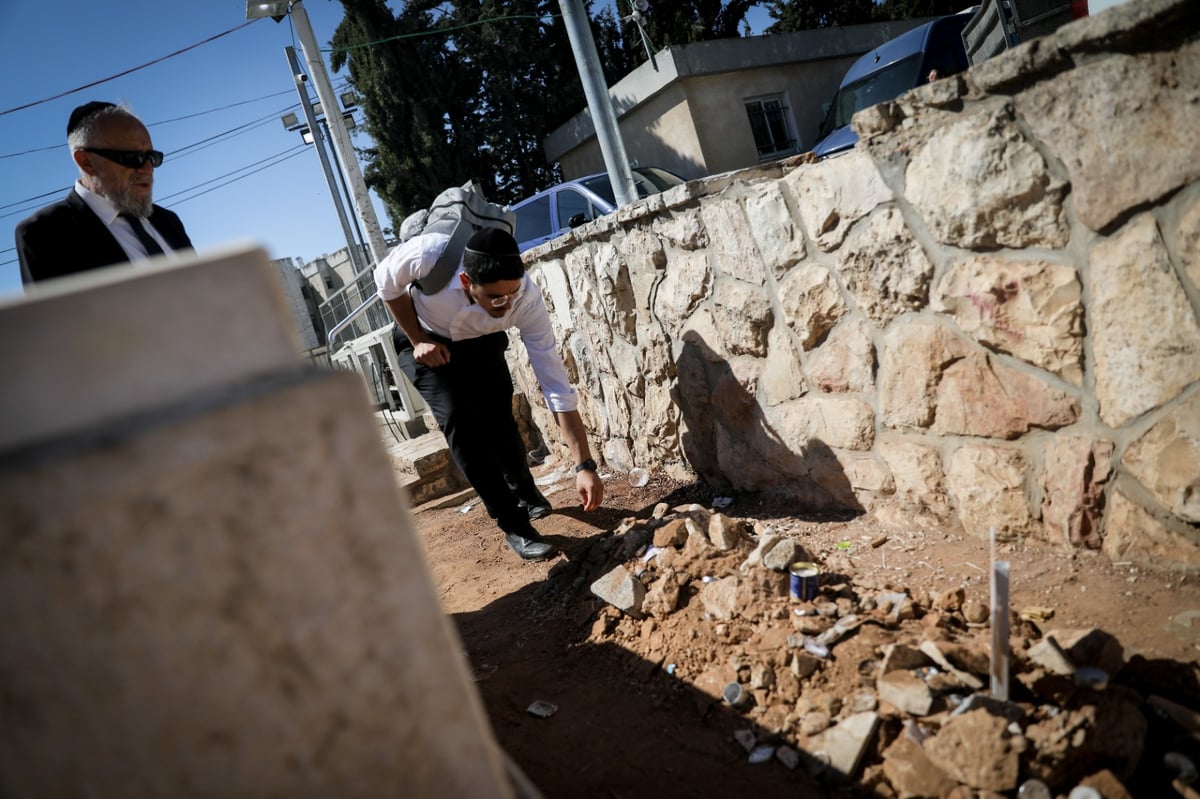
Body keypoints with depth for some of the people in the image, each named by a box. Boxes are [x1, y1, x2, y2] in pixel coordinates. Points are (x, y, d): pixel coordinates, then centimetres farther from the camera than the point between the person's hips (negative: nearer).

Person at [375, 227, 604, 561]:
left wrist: (585, 466, -36)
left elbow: (556, 384, -33)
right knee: (458, 419, -20)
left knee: (499, 418, -8)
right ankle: (514, 525, -8)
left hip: (481, 344, 1)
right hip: (424, 341, -1)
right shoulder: (427, 254, -41)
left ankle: (526, 494, 25)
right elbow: (386, 282, -15)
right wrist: (418, 340, -18)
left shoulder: (527, 299, -36)